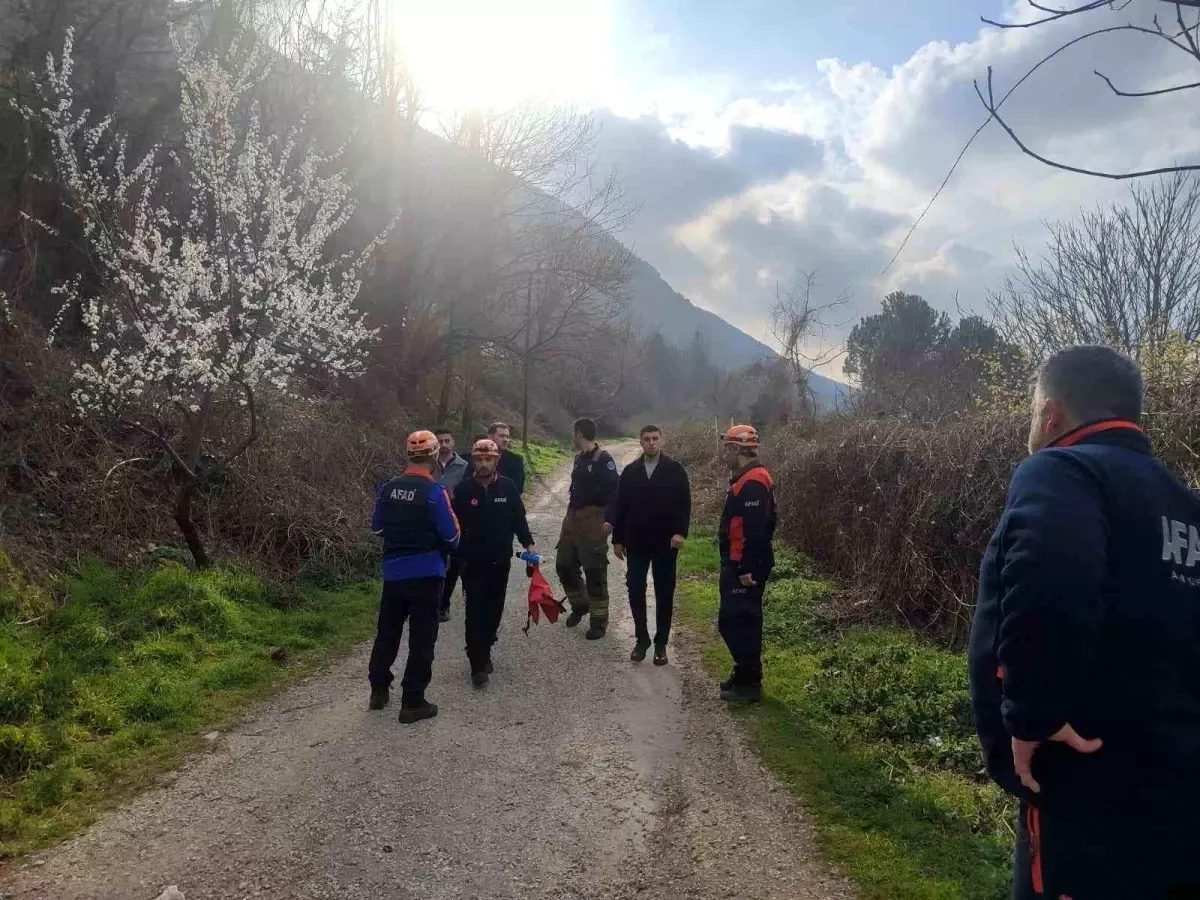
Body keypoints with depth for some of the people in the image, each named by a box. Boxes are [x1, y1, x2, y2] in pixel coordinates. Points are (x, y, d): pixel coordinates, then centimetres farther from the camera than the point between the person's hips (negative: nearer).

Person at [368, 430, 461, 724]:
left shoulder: (388, 488, 1)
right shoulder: (434, 492, -15)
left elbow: (377, 527, 11)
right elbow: (451, 535, -12)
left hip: (393, 571, 5)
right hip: (425, 574, -5)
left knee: (387, 631, 19)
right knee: (421, 638, 4)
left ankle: (379, 691, 30)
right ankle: (412, 702, 7)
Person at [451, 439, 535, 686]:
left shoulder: (507, 487, -3)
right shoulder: (464, 489, -7)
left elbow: (518, 518, 4)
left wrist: (528, 543, -5)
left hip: (501, 560, 2)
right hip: (473, 562, -2)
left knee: (494, 611, 12)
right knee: (475, 613, -4)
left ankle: (484, 652, 31)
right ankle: (478, 665, 1)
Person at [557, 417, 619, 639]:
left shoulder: (603, 459, -12)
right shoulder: (579, 458, 14)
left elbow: (614, 491, -18)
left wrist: (609, 519, -25)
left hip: (592, 522, -9)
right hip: (572, 519, 9)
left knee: (594, 572, -3)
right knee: (564, 565, 14)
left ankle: (599, 621, 8)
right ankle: (579, 605, 34)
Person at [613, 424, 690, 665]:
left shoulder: (675, 470, -3)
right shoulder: (630, 471, 5)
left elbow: (684, 504, -7)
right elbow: (621, 507, 7)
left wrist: (680, 532, -20)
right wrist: (618, 539, 5)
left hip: (666, 542, -2)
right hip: (636, 542, 2)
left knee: (664, 593, 6)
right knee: (635, 591, 3)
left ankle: (661, 643, 17)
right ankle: (641, 638, 19)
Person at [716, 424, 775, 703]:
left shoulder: (753, 483, -19)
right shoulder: (747, 479, 14)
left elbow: (755, 531, -25)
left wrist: (747, 568, -24)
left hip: (745, 568, -11)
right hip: (738, 565, 11)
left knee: (736, 622, -5)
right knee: (740, 622, 16)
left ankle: (750, 684, 2)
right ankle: (745, 674, 26)